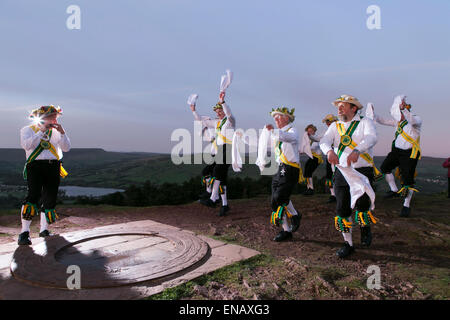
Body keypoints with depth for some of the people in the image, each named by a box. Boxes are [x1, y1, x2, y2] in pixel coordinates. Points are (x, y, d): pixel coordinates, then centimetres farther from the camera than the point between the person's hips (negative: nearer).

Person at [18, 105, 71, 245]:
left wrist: (62, 132, -6)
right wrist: (42, 132, -13)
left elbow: (66, 148, 7)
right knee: (33, 195, -18)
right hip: (35, 165, -4)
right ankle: (24, 232, -13)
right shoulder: (28, 130, 9)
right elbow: (26, 145, -11)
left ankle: (44, 230, 14)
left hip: (54, 167, 4)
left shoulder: (55, 131, 20)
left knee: (50, 198, 3)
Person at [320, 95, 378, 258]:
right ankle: (348, 244, 21)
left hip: (362, 171, -3)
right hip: (341, 172, 4)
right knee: (342, 210, 4)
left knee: (362, 205, -13)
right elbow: (324, 140, -6)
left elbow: (371, 138, -18)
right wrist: (329, 151, -30)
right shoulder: (335, 126, 13)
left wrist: (357, 150, -39)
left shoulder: (365, 122, 2)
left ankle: (365, 227, 22)